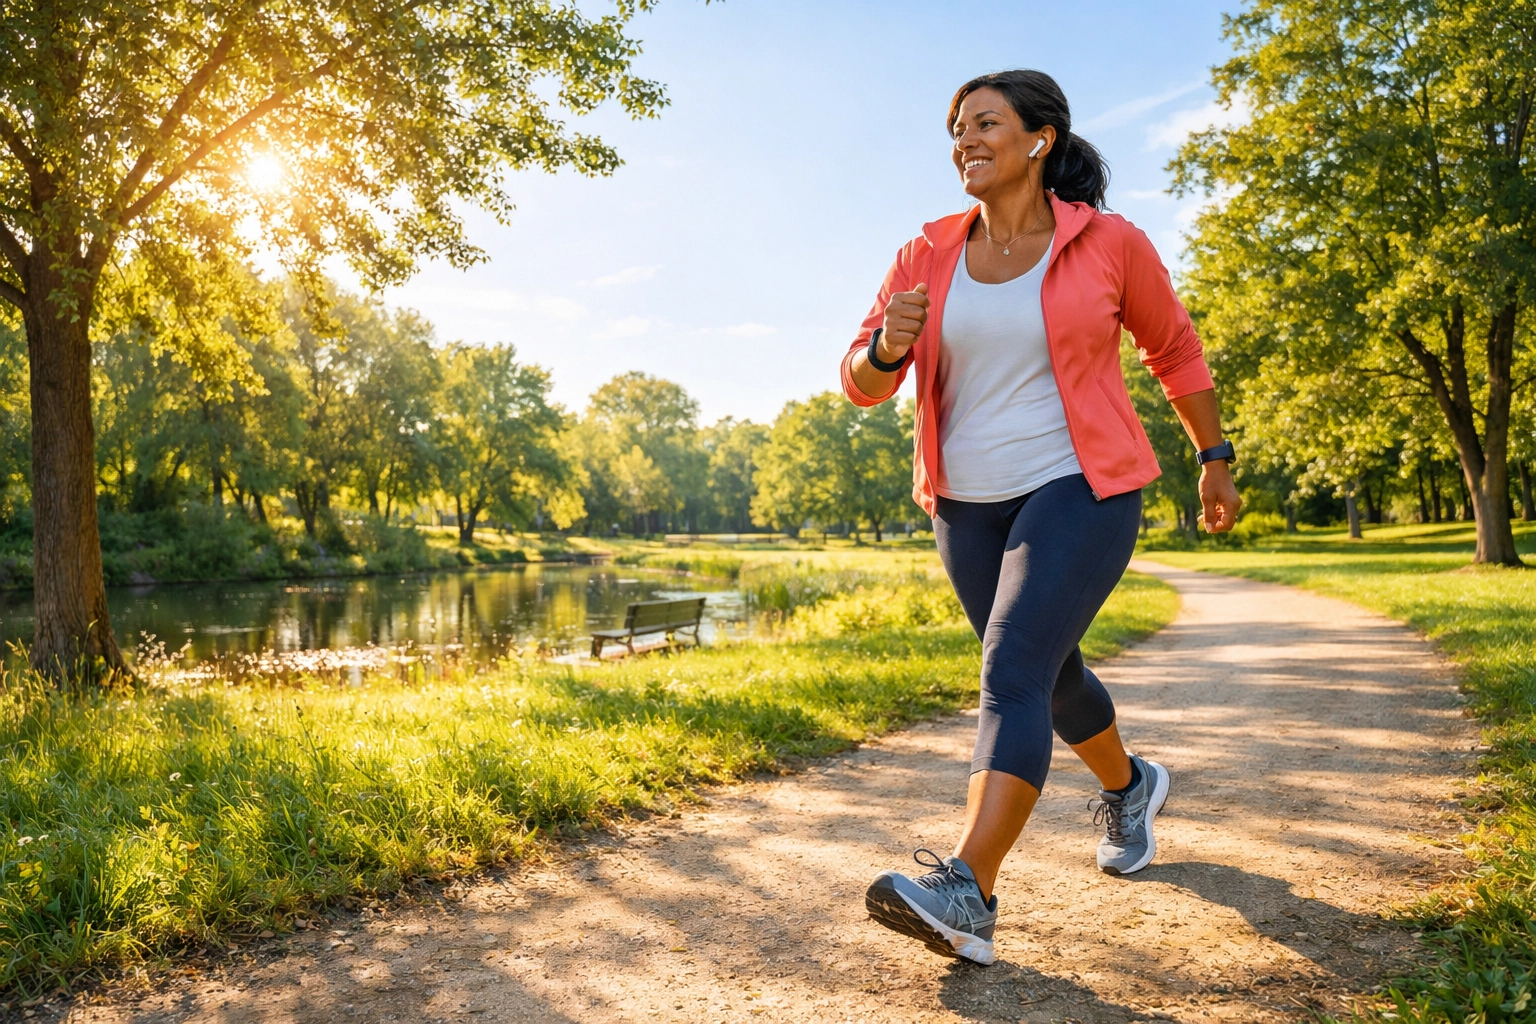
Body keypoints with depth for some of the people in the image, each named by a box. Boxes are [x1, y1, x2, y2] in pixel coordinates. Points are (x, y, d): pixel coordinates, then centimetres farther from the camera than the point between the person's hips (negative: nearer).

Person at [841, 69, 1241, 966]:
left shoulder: (1110, 243, -5)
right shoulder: (928, 257, 2)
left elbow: (1174, 349, 9)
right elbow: (862, 384, -1)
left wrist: (1216, 460, 14)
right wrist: (886, 348, -24)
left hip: (1080, 490, -5)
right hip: (970, 504, 5)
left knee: (1015, 670, -20)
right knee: (1048, 673, 17)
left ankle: (966, 897, -22)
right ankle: (1130, 786, 45)